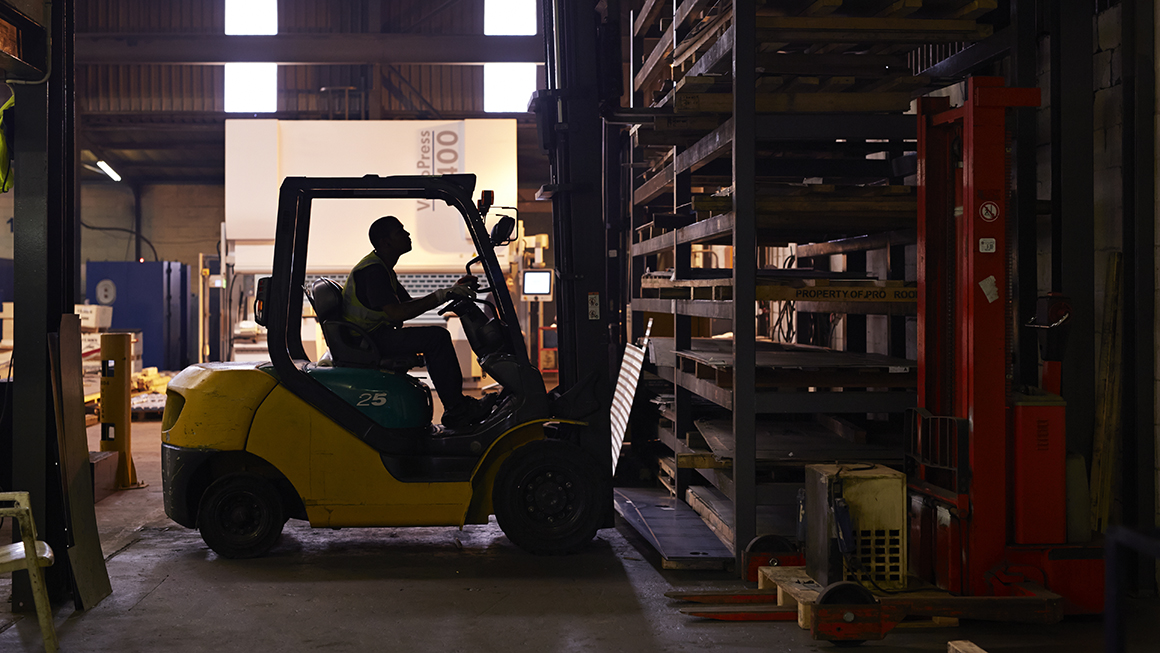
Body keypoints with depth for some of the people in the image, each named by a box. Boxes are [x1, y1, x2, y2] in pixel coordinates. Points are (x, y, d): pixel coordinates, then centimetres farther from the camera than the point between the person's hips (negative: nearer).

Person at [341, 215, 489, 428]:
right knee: (436, 337, -19)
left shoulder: (383, 269, 18)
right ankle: (456, 411, -16)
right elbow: (396, 313, -27)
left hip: (373, 335, 11)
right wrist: (440, 296, -22)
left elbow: (409, 304, 21)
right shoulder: (373, 270, -17)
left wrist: (452, 291, 11)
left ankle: (457, 401, 12)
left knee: (438, 337, 15)